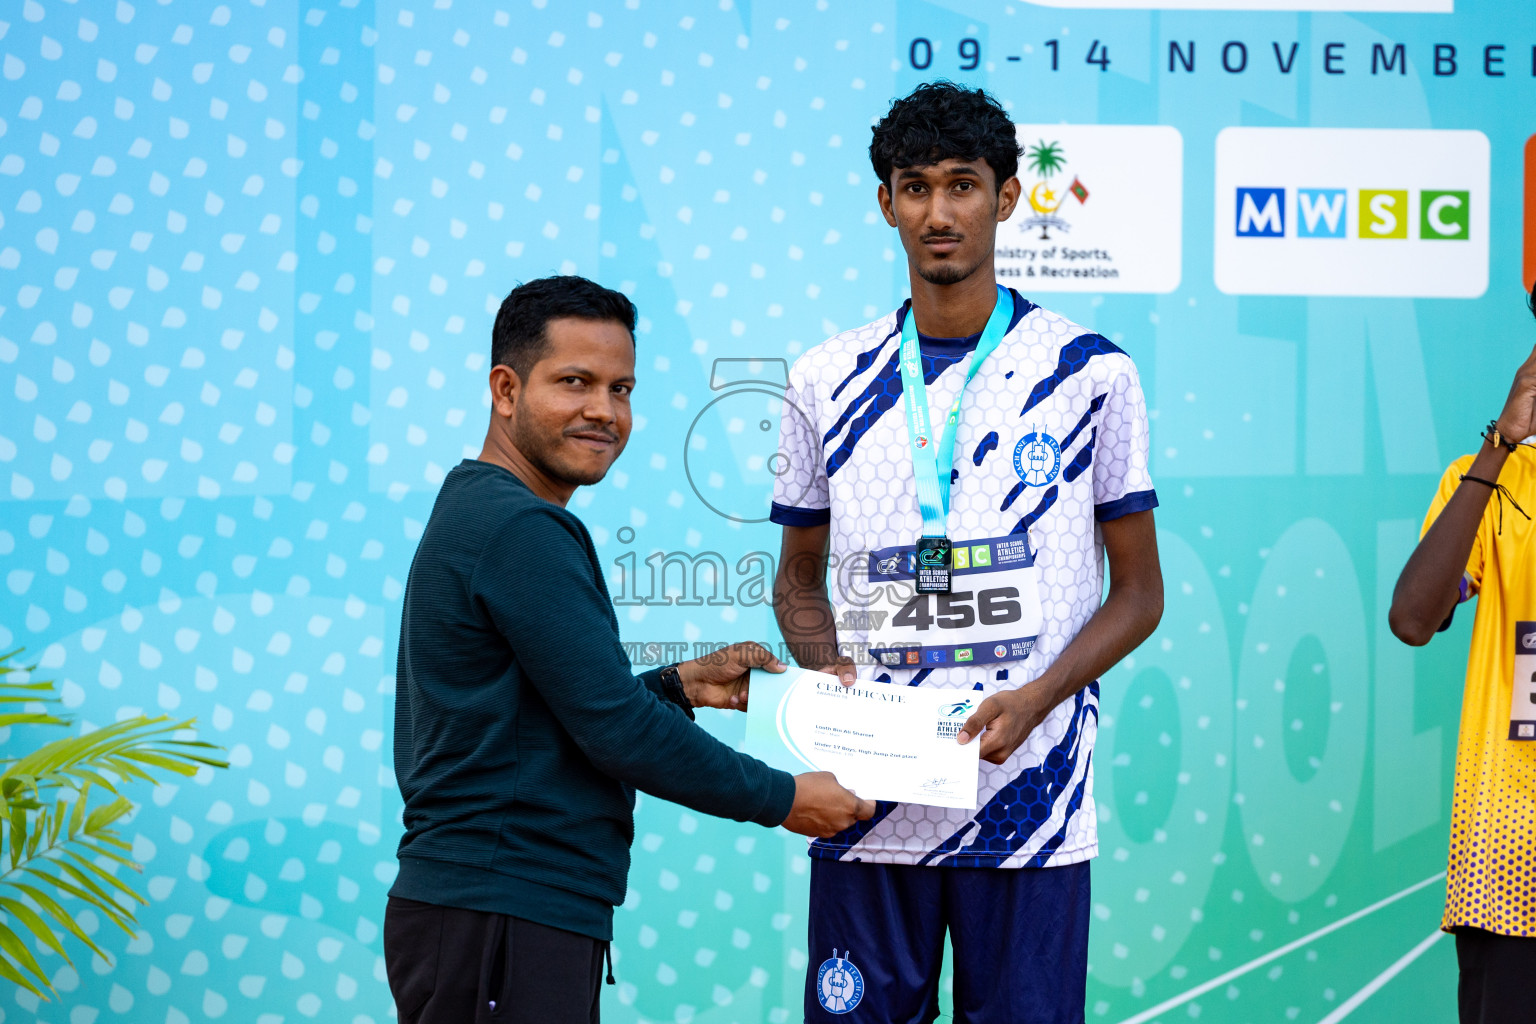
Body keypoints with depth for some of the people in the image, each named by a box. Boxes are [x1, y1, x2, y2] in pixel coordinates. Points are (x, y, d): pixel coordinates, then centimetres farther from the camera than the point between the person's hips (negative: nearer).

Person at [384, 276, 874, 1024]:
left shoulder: (476, 512, 18)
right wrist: (783, 800, -7)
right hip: (499, 929, -10)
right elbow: (616, 730, -17)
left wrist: (685, 684, 16)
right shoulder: (521, 530, -15)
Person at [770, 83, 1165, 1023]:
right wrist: (832, 673, -4)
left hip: (1028, 809, -2)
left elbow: (1138, 591, 4)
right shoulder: (828, 382, 9)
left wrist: (1035, 699, -12)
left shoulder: (1091, 374, 1)